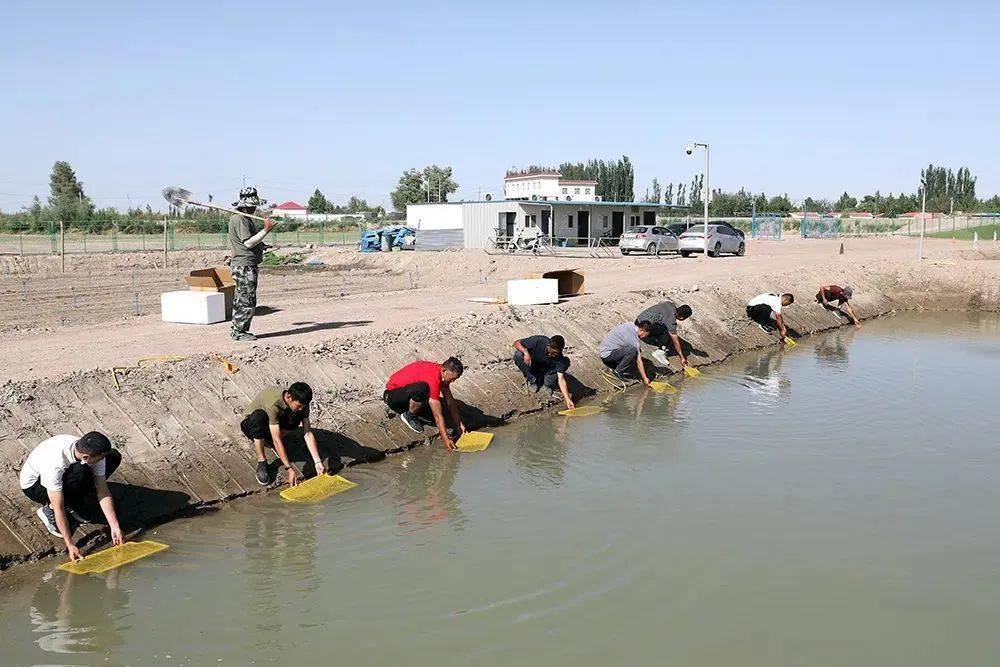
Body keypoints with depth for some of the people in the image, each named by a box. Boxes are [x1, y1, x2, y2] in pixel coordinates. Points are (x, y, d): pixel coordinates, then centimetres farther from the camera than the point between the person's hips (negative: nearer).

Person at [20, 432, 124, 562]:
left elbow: (103, 492, -20)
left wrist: (115, 527, -25)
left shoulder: (92, 453, -25)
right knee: (80, 472, -37)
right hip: (34, 486, -6)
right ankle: (48, 511, -11)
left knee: (114, 456, -9)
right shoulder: (54, 464, -41)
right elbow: (59, 508, -37)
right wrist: (70, 545, -35)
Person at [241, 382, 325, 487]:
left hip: (276, 423, 5)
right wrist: (289, 469, -42)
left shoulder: (301, 402, -22)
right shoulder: (273, 404, -39)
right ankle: (261, 462, -25)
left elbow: (308, 433, -20)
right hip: (252, 424, -5)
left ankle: (269, 441, 0)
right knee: (259, 416, -40)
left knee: (298, 417, -25)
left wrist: (318, 462, -28)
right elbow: (277, 440, -40)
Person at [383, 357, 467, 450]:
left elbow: (450, 401, 4)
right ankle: (409, 416, -10)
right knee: (422, 388, -35)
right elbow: (438, 415, -30)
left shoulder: (442, 373, -5)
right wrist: (445, 439, -29)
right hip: (392, 396, -9)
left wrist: (459, 424, 0)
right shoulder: (433, 379, -32)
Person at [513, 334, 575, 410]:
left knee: (566, 362, -25)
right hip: (530, 364, -1)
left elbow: (561, 379, -31)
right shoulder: (538, 341, -33)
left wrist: (568, 400, -39)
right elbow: (516, 343, -23)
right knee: (518, 355, -34)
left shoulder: (559, 356, -29)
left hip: (544, 369, 1)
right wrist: (526, 352, -44)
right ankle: (531, 379, -12)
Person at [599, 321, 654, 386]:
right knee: (633, 351, -29)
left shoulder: (630, 324, 2)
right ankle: (618, 371, -11)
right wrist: (645, 379, -12)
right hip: (607, 354, -10)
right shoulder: (634, 339, -22)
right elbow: (639, 362, -18)